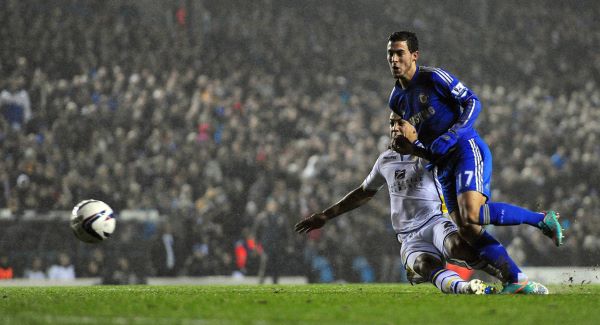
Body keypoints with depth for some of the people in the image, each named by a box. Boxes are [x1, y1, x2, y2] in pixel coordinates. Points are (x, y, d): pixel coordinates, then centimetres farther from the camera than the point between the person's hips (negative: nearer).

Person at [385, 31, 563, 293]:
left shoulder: (434, 77, -7)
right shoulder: (396, 100, 14)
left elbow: (473, 103, -8)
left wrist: (451, 136, -19)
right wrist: (416, 149, 0)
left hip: (467, 150, -7)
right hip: (444, 165, 7)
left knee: (472, 215, -26)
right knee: (466, 231, -7)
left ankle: (543, 219, -12)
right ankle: (516, 281, -4)